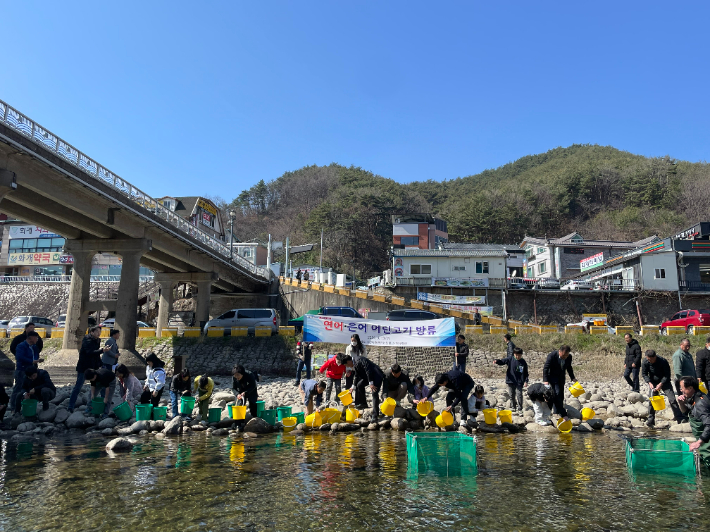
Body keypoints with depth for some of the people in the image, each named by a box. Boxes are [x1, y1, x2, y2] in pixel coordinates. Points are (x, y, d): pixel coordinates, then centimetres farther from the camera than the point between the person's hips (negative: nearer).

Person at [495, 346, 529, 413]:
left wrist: (526, 381, -3)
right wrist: (497, 361, -35)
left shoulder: (523, 362, -2)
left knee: (519, 395, -6)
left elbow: (525, 373, 4)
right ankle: (513, 407, 26)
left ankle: (520, 408, 4)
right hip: (511, 381, 1)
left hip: (519, 382, -1)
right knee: (512, 395, 12)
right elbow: (502, 361, -13)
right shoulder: (510, 359, -3)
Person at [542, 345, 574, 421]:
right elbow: (545, 368, -20)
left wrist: (572, 378, 5)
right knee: (557, 394, -17)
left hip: (561, 378, 5)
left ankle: (558, 412, 26)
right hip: (553, 377, -5)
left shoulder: (569, 357, -11)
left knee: (561, 396, 10)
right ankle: (563, 414, -17)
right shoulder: (552, 356, -25)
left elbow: (569, 368, 9)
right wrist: (545, 380, -25)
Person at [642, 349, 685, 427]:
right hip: (653, 383, 2)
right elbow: (644, 374, -5)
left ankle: (679, 418, -4)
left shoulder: (663, 361, -22)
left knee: (672, 399, -12)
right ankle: (651, 420, 3)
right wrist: (649, 383, -20)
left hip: (664, 382, -2)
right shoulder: (645, 363, -15)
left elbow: (667, 375, -15)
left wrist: (661, 384, -24)